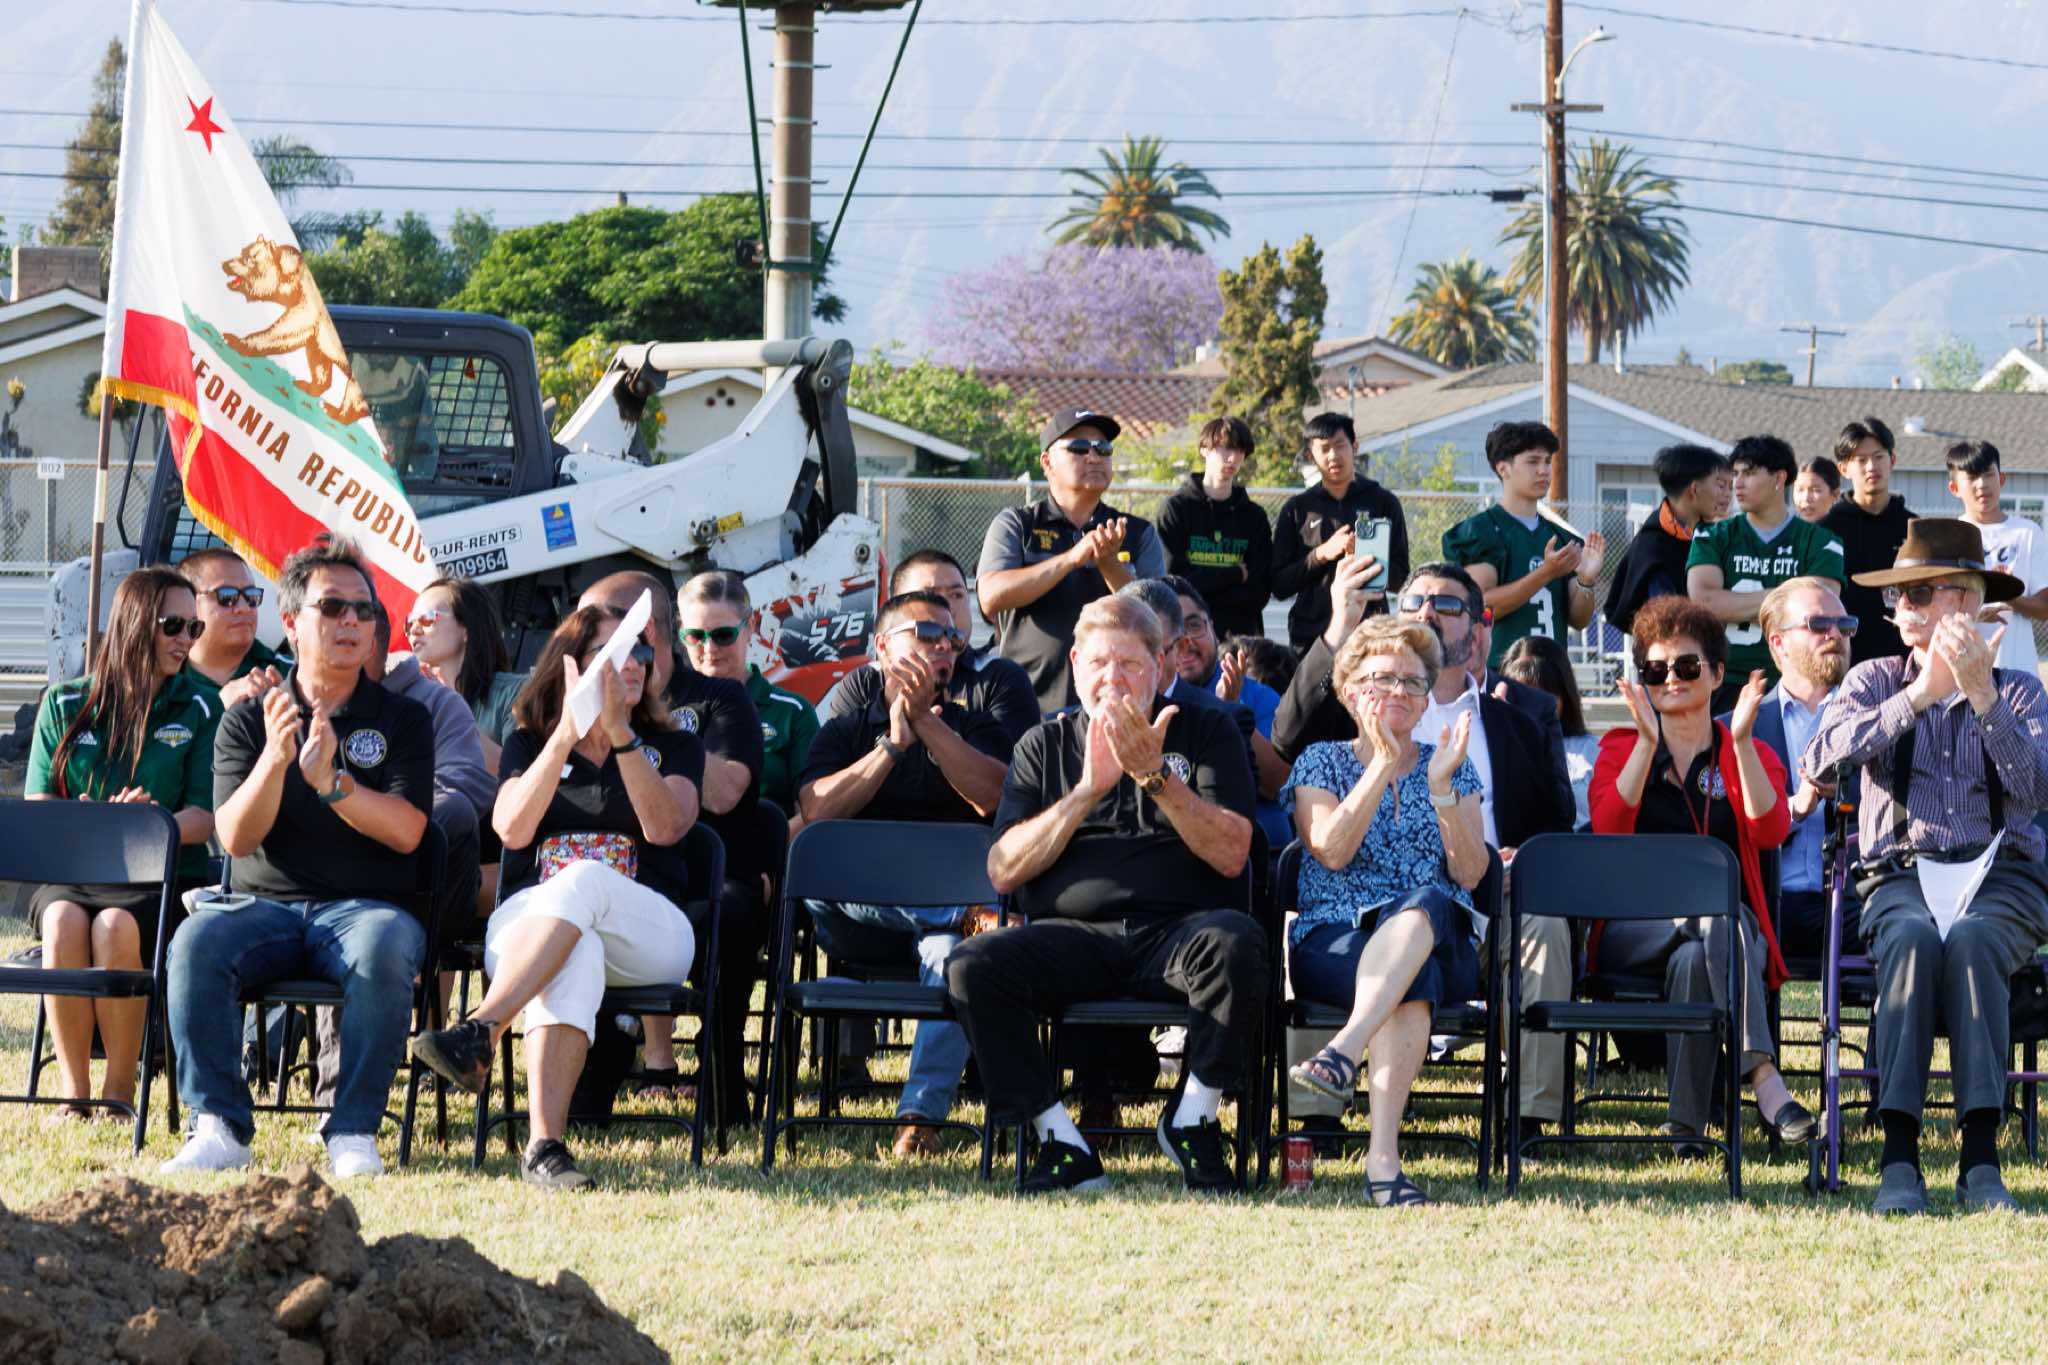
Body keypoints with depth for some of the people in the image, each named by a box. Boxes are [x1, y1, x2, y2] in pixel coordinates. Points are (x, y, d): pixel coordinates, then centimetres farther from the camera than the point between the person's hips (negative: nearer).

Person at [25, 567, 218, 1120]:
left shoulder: (198, 710, 8)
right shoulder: (64, 705, 11)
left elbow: (203, 817, 1)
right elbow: (37, 806, 7)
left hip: (162, 878, -1)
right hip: (70, 872, 1)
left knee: (116, 925, -36)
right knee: (63, 920, -35)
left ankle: (120, 1089, -24)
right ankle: (73, 1089, -27)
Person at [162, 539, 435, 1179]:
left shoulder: (402, 719, 11)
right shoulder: (247, 721, 12)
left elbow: (405, 832, -4)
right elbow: (235, 837, -2)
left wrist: (331, 779, -19)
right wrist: (274, 759, -19)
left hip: (366, 904, -1)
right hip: (265, 903, 1)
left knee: (384, 948, -37)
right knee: (196, 941, -32)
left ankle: (354, 1131, -29)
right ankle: (218, 1129, -28)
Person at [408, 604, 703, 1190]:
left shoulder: (673, 746, 18)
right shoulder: (529, 743, 20)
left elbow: (665, 827, -4)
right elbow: (513, 829, -1)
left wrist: (620, 733, -12)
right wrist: (567, 733, -9)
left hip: (648, 935, 0)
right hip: (527, 925, 0)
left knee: (583, 881, -38)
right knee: (575, 955, -40)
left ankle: (481, 1032, -53)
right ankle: (545, 1146, -57)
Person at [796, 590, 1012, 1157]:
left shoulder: (977, 729, 22)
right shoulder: (844, 732, 22)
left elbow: (993, 796, -1)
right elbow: (818, 809, 1)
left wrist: (926, 722, -4)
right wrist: (893, 744, -5)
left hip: (952, 893, 0)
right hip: (855, 915, 1)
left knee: (955, 950, -37)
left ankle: (922, 1112, -40)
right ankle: (970, 918, -39)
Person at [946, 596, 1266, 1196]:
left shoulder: (1206, 732, 12)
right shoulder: (1045, 746, 16)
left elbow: (1230, 854, -1)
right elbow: (1003, 872, 4)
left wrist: (1155, 775, -13)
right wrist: (1087, 790, -6)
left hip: (1176, 930, -1)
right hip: (1072, 937, 1)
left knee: (1235, 940, -36)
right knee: (973, 965, -28)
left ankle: (1192, 1118, -14)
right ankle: (1060, 1142, -20)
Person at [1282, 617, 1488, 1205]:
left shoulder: (1451, 766, 20)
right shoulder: (1321, 761, 16)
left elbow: (1470, 872, 6)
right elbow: (1332, 852, -4)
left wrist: (1442, 789, -7)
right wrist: (1382, 766, -9)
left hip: (1443, 946, 1)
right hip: (1333, 945, -1)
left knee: (1426, 906, -39)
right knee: (1415, 979, -40)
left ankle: (1344, 1050, -56)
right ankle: (1383, 1155, -53)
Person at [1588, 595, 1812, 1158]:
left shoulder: (1749, 754, 15)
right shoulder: (1620, 748, 16)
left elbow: (1770, 831, -8)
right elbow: (1607, 829, -7)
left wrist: (1741, 741, -17)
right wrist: (1647, 743, -15)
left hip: (1728, 919, 1)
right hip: (1632, 930, -1)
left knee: (1693, 958, -37)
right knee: (1716, 918, -35)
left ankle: (1686, 1121, -40)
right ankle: (1764, 1080, -47)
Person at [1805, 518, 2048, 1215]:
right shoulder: (1877, 681, 13)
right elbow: (1822, 758, -8)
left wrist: (1982, 695, -17)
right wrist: (1922, 694, -14)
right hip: (1902, 876, 0)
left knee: (1969, 941, -35)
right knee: (1912, 939, -35)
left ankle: (1981, 1161, -39)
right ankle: (1898, 1158, -40)